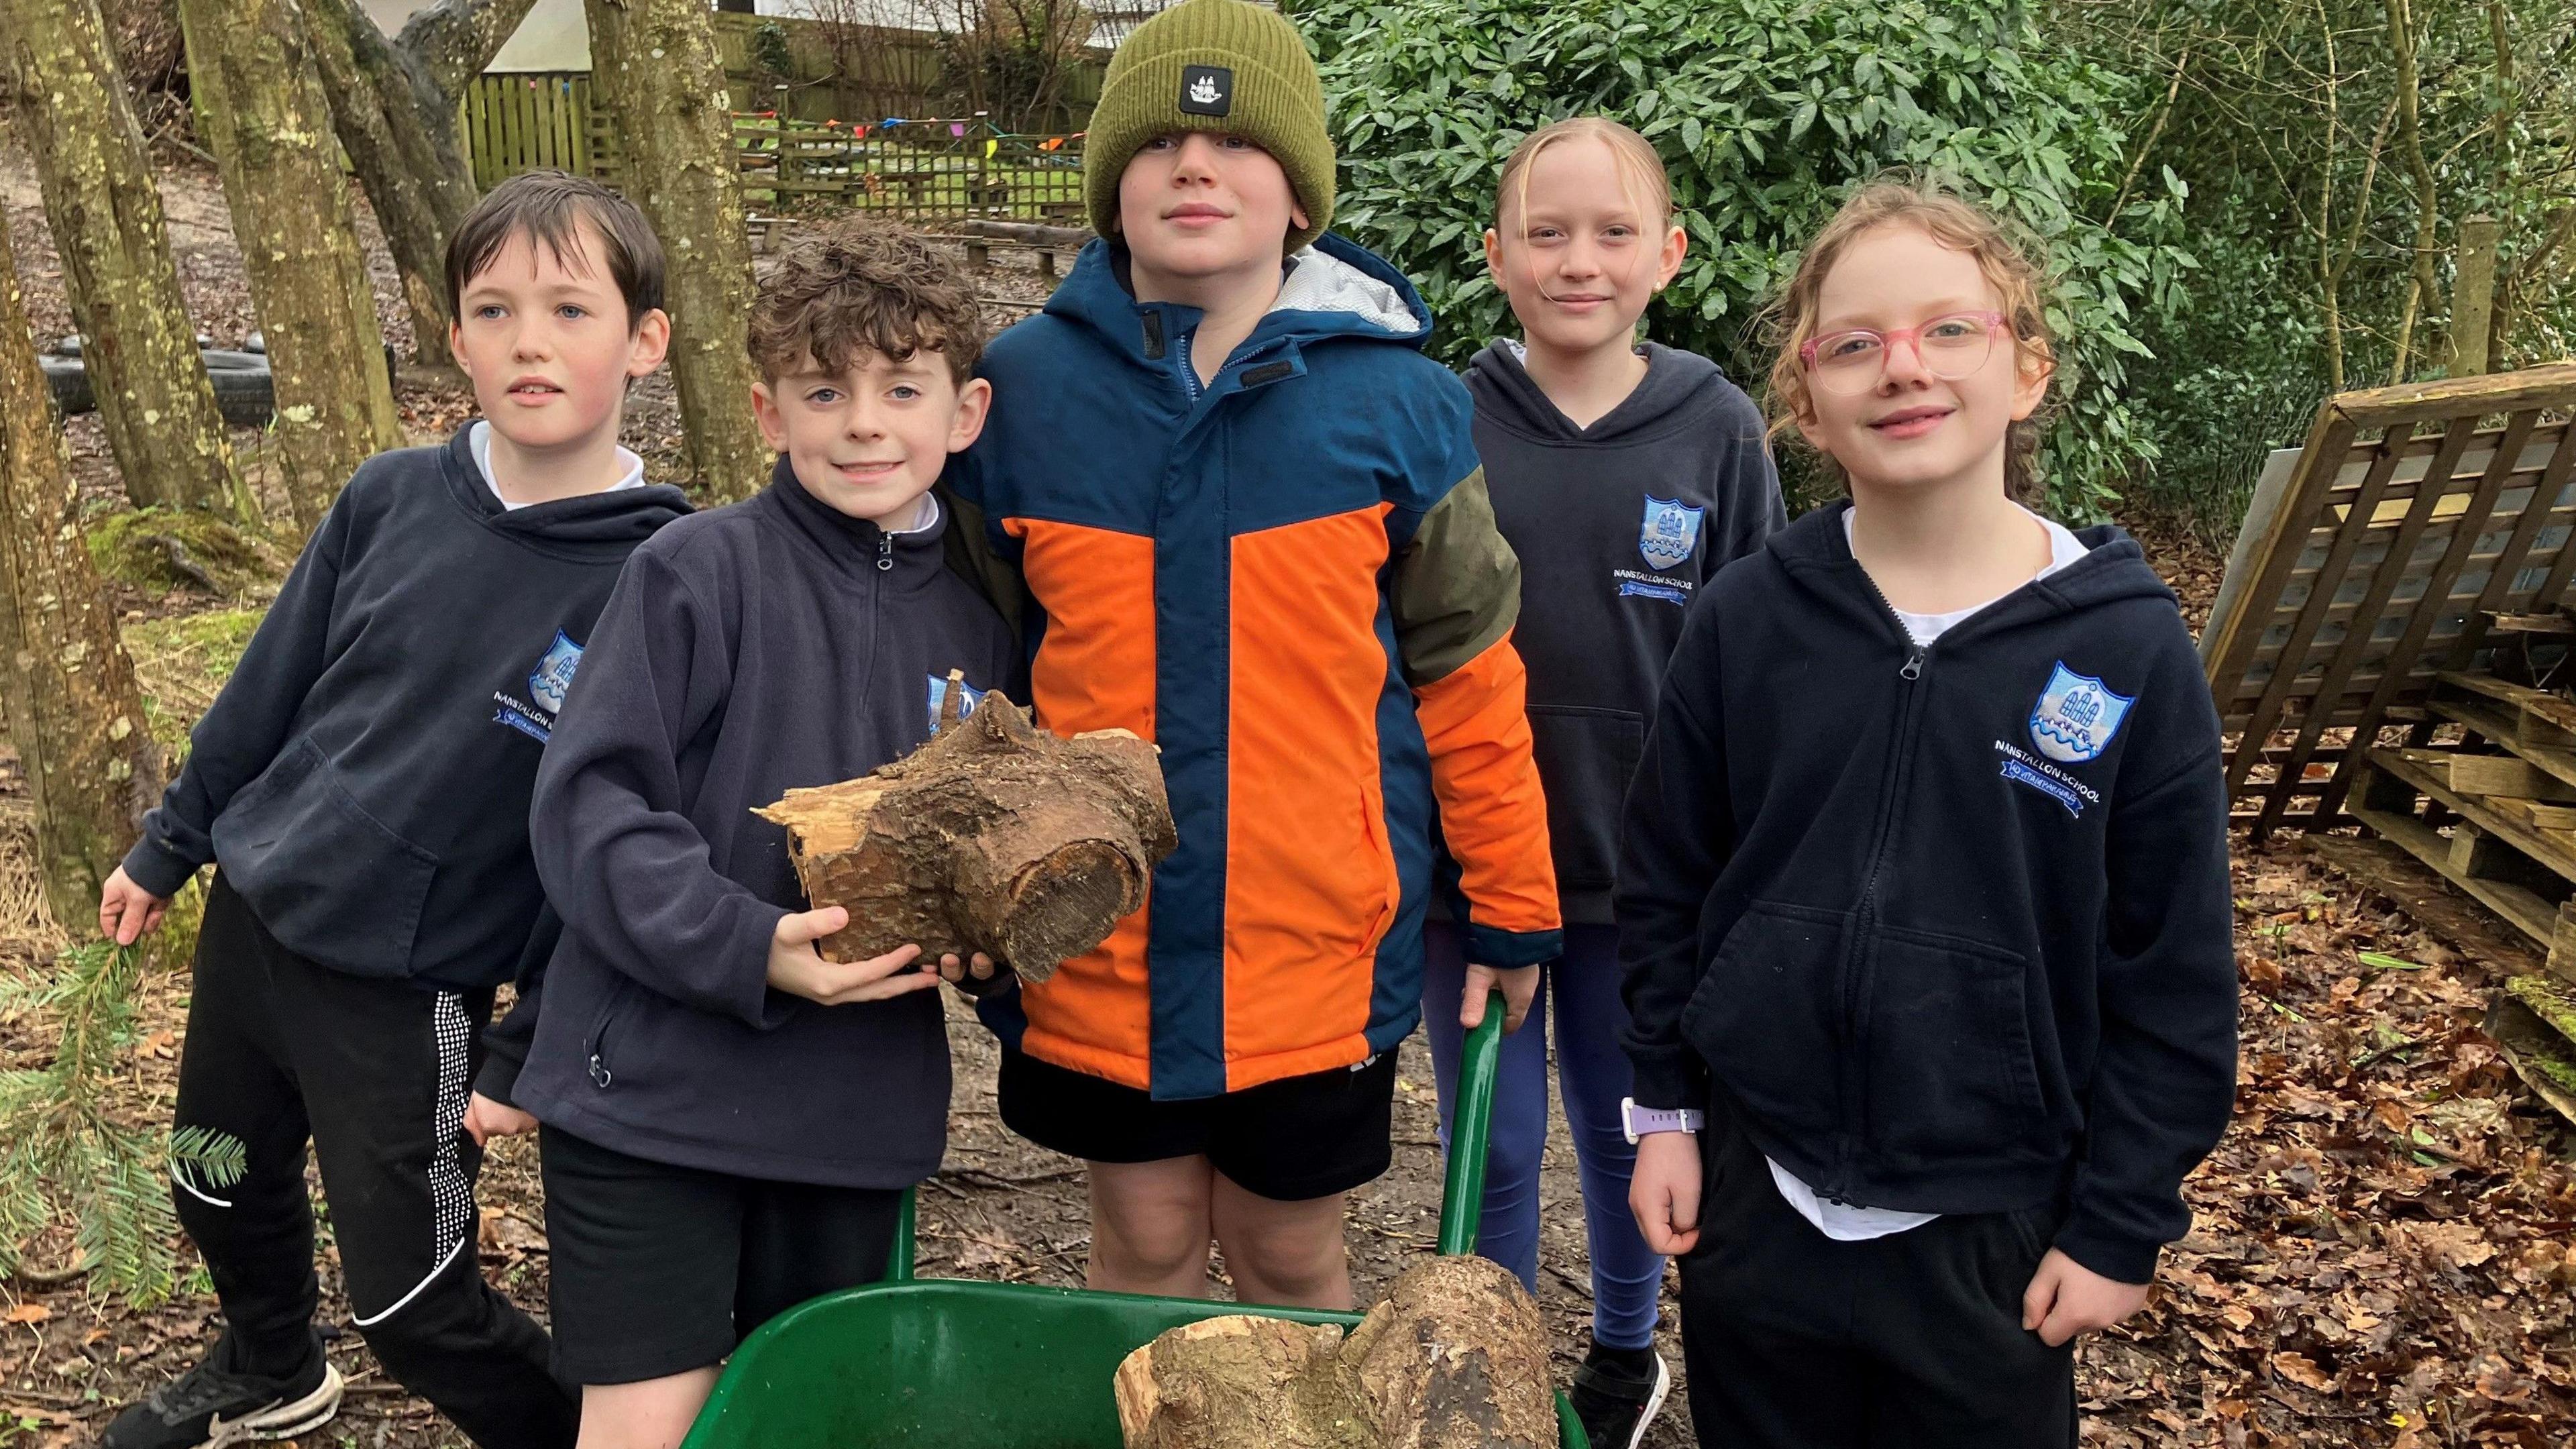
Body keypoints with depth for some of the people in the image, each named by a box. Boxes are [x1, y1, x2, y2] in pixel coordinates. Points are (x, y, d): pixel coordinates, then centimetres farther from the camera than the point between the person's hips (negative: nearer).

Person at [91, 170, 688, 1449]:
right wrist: (169, 845, 15)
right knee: (223, 1190, 26)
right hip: (252, 914, 6)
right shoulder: (391, 500, -6)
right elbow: (273, 683, 7)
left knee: (413, 1311, 0)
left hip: (410, 993, -5)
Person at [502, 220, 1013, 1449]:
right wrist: (747, 948, -25)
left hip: (859, 1107, 5)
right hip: (653, 1088, -4)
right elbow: (590, 805, -13)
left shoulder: (977, 618, 6)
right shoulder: (700, 571, -10)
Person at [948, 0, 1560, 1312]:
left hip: (1319, 949, -1)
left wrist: (1511, 900, 5)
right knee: (1144, 1248, 17)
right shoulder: (1023, 388, -3)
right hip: (1093, 947, 1)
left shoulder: (1395, 401, -5)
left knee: (1289, 1254, 15)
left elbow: (1466, 669, 1)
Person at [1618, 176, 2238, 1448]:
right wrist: (1665, 1109, 3)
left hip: (1992, 1226, -1)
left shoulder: (2127, 649, -11)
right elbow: (1665, 884, 3)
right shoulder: (1746, 621, -6)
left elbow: (2174, 974, -6)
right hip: (1753, 1197, 2)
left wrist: (2122, 1224, -5)